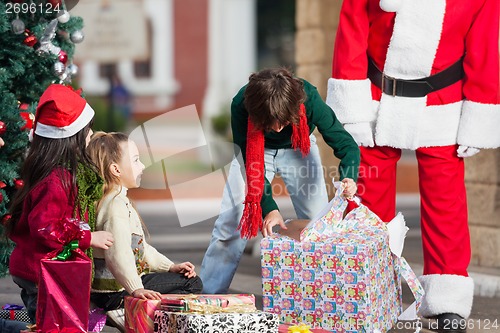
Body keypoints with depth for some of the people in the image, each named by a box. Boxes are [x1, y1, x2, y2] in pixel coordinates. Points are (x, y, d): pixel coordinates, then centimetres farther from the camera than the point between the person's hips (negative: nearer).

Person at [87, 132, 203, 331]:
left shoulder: (121, 201, 15)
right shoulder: (116, 205, -21)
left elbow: (140, 247, 21)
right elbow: (118, 255, -35)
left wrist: (171, 267, 16)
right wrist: (136, 289, -41)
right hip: (114, 291, -11)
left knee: (192, 283, 20)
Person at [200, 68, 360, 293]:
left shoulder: (309, 99, -37)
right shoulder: (241, 106, -38)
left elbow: (347, 144, -28)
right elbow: (251, 165, -29)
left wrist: (349, 178, -49)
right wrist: (269, 208, -39)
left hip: (298, 150, 1)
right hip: (256, 152, -1)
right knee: (231, 220, -8)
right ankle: (209, 293, 2)